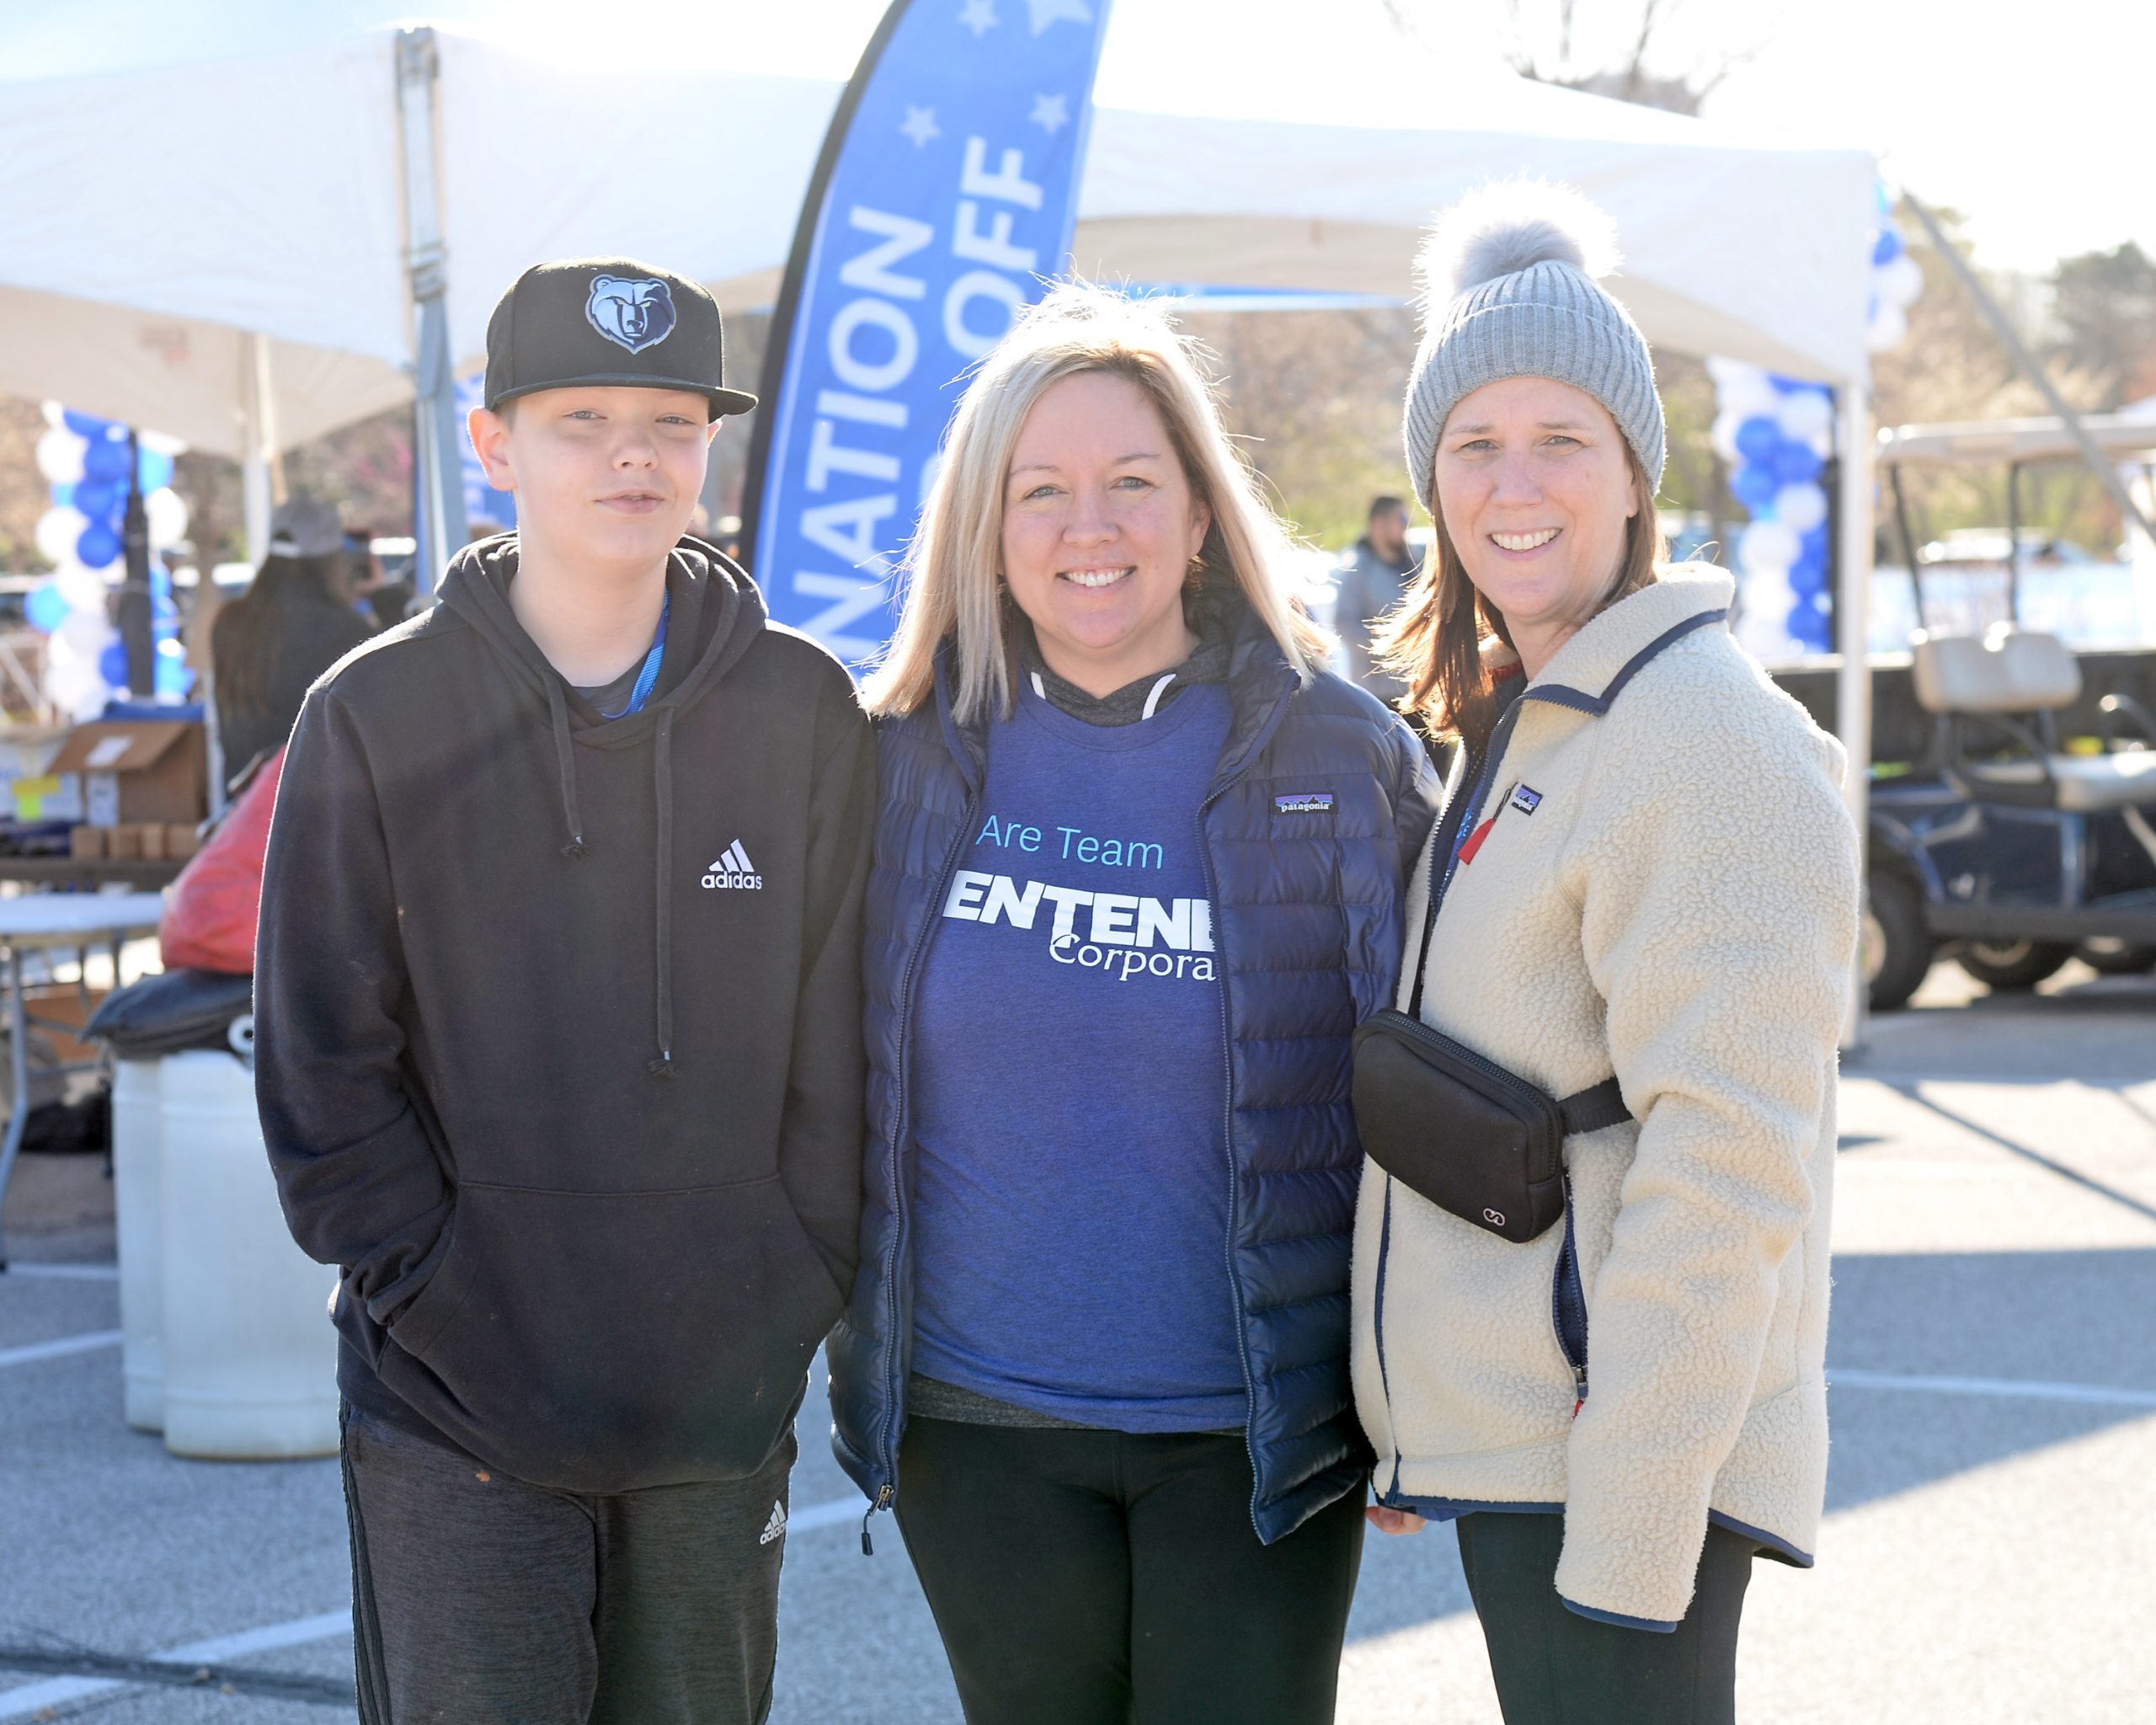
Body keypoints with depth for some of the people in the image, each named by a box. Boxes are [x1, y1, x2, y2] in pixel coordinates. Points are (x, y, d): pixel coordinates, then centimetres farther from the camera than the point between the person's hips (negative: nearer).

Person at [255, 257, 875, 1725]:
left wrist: (791, 1304, -3)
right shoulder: (379, 715, -3)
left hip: (724, 1411, 2)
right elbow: (324, 1071, -3)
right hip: (454, 1423, -2)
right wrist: (449, 1314, -10)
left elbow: (840, 1042, 4)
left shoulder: (803, 710, 2)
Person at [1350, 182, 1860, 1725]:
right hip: (1499, 1442, 9)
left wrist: (1627, 1536, -23)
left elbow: (1726, 1173, -20)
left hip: (1625, 1472, -9)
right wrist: (1409, 1425, 18)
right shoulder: (1508, 730, 14)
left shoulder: (1703, 733, -14)